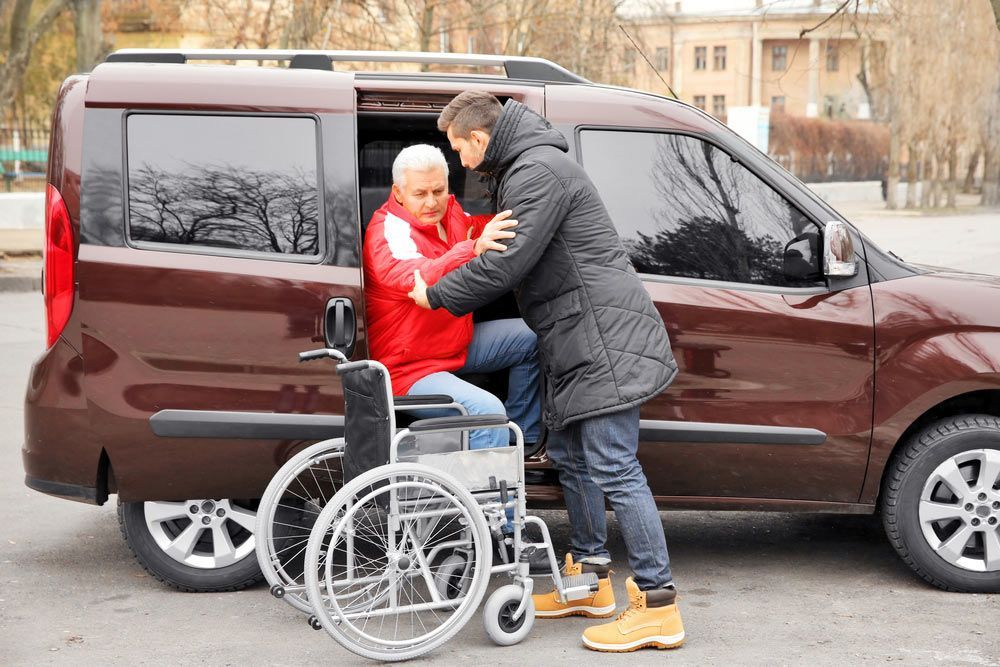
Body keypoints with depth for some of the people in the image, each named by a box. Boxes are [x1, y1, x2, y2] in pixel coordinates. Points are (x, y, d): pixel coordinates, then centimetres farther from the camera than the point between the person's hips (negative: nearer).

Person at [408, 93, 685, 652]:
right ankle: (591, 578, 28)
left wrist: (435, 295, -7)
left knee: (613, 468, -12)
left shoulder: (539, 171, -14)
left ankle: (658, 607, -10)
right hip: (578, 341, 11)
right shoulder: (521, 170, 20)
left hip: (604, 334, -11)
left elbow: (507, 263, -19)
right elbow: (506, 254, 25)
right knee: (570, 456, 17)